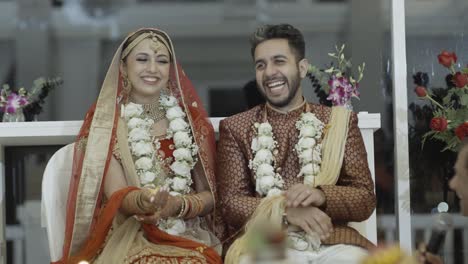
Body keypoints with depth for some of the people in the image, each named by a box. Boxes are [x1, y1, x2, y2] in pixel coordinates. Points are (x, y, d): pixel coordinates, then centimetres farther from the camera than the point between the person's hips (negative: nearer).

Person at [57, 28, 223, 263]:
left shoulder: (190, 118, 9)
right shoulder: (106, 121, 3)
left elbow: (210, 195, 7)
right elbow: (116, 197, -7)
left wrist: (176, 206, -15)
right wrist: (143, 200, -30)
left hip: (188, 237, 2)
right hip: (128, 238, -2)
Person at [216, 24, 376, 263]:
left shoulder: (340, 121, 12)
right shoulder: (236, 128, 12)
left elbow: (365, 199, 6)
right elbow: (231, 203, 1)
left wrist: (321, 196, -15)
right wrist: (285, 210, -17)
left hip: (332, 242, 1)